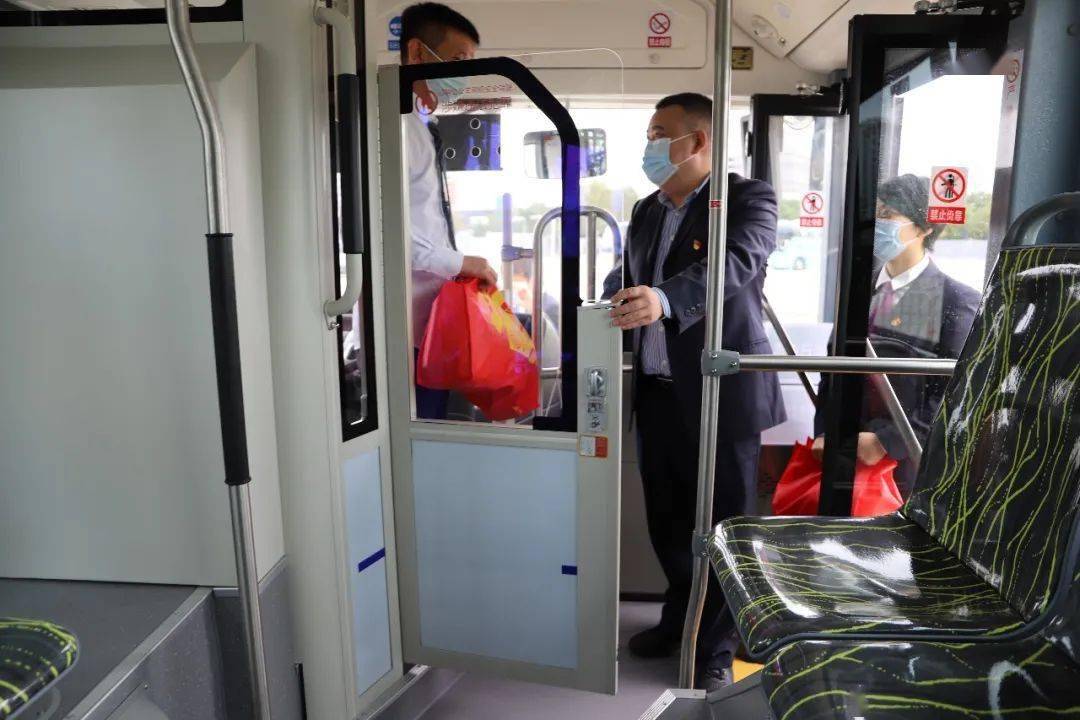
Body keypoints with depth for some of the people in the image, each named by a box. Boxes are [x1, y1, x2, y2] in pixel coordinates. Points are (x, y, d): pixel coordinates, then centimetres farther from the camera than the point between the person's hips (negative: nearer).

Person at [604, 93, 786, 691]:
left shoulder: (748, 199, -6)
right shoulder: (646, 211, 16)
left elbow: (736, 262, -25)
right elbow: (625, 277, 25)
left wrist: (663, 299, -42)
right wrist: (616, 298, 2)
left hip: (723, 390, -6)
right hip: (658, 391, 7)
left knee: (723, 524, 6)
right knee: (666, 518, 17)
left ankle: (716, 648, 24)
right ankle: (681, 618, 39)